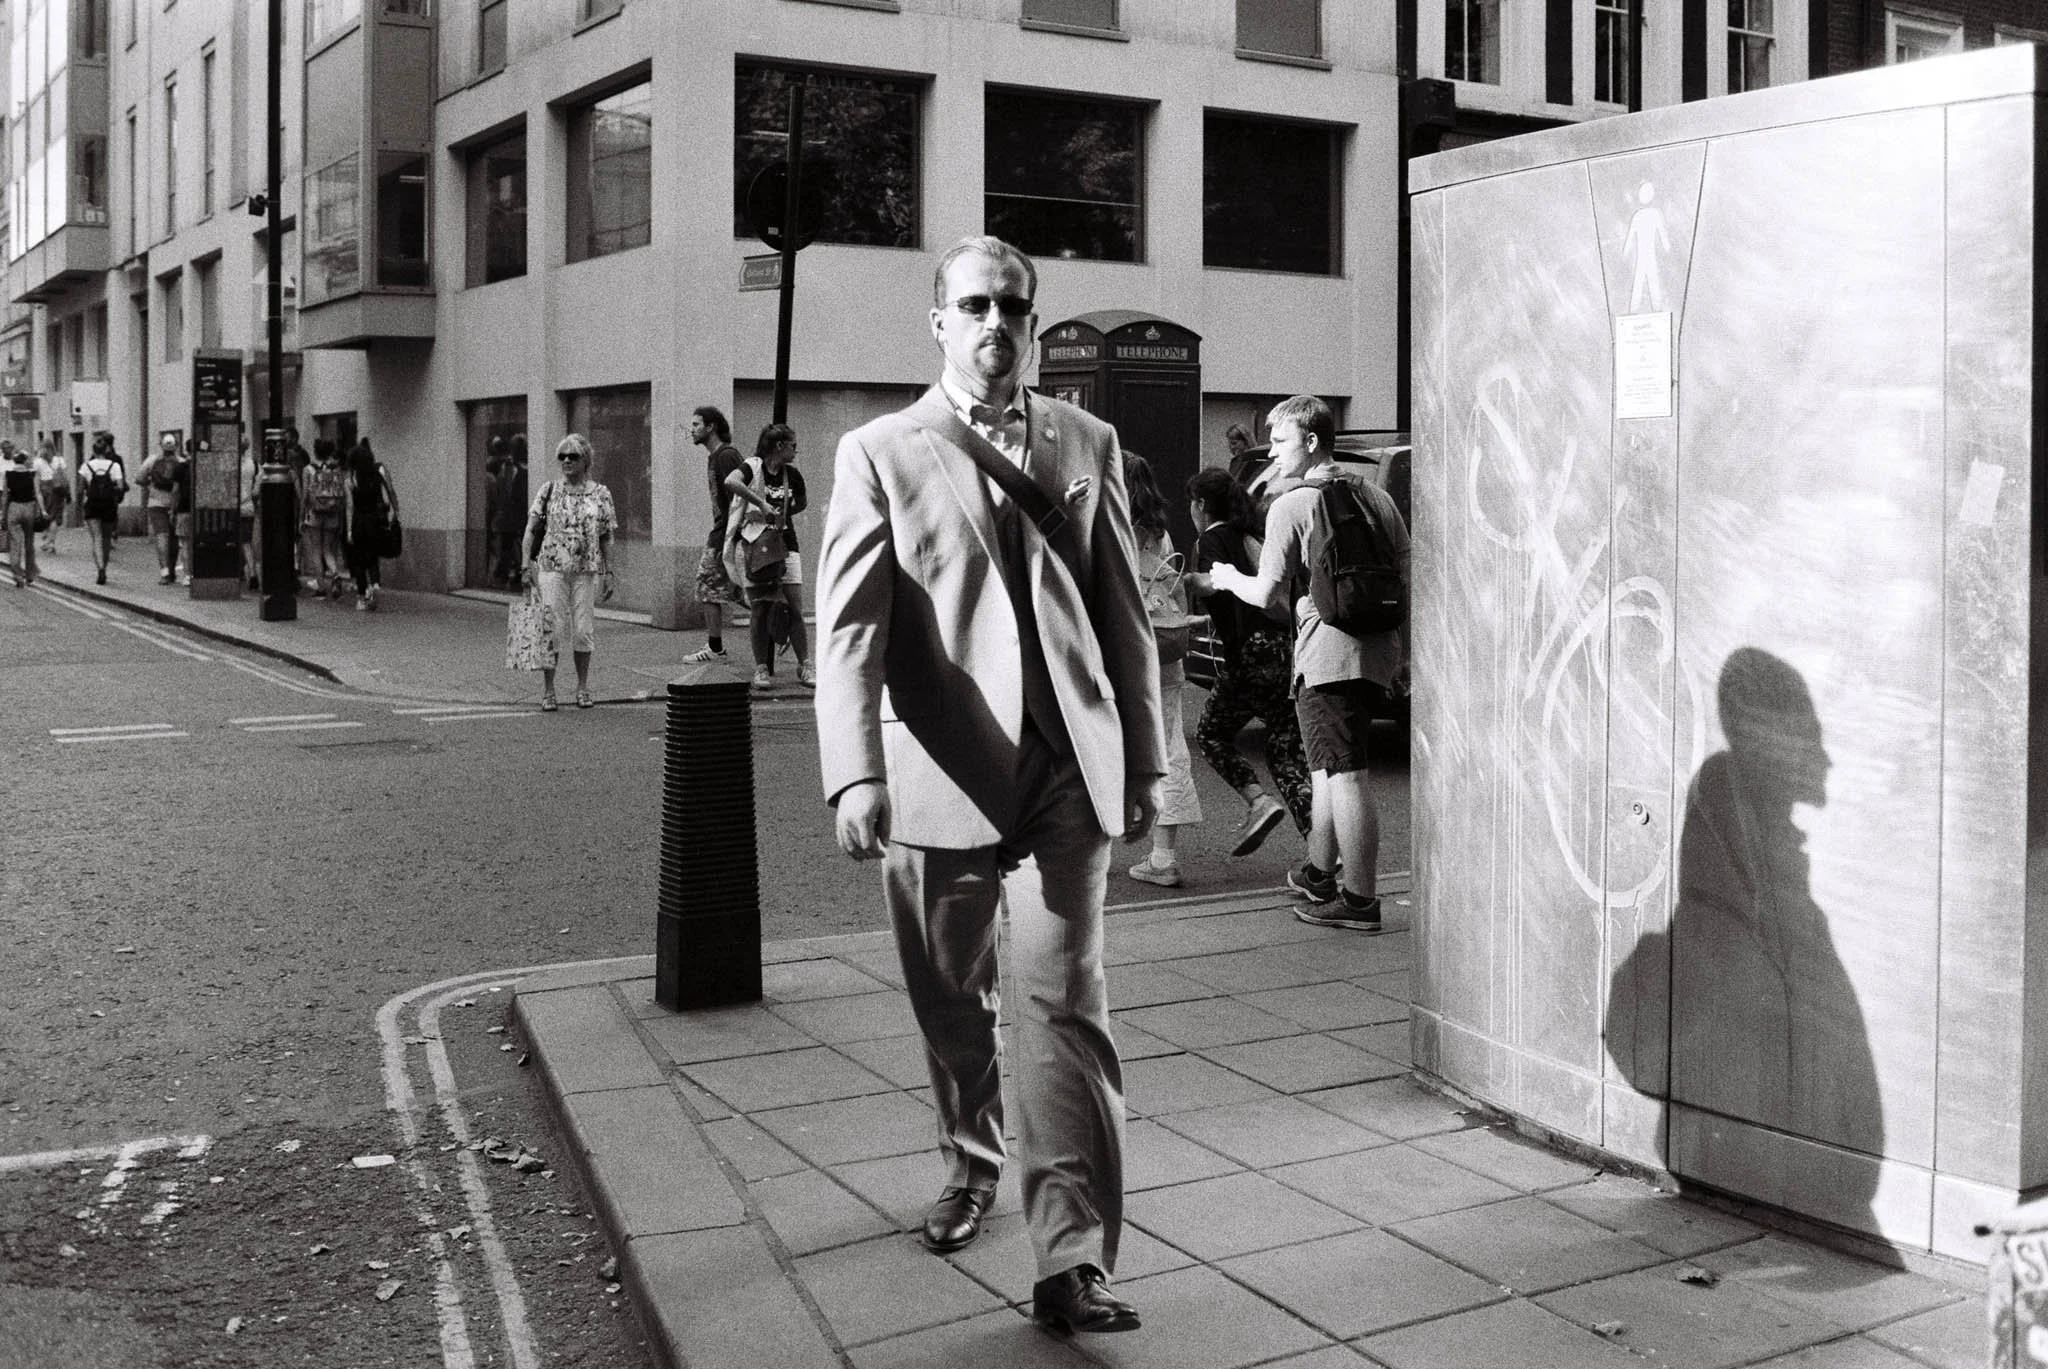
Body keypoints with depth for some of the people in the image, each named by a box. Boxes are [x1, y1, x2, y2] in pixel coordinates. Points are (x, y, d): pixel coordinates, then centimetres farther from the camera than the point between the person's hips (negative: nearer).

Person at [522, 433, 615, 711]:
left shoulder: (600, 494, 4)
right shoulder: (549, 491, 3)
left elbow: (606, 538, 7)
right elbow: (531, 531, 3)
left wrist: (608, 573, 2)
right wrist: (525, 566, -6)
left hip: (586, 571, 1)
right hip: (552, 568, -1)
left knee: (583, 628, 5)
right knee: (552, 627, -3)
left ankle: (582, 687, 19)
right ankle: (547, 691, 4)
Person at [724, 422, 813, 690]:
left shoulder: (792, 475, 5)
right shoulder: (752, 467, -8)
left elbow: (802, 503, 21)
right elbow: (730, 482, -28)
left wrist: (780, 515, 5)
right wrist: (761, 504, -28)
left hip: (785, 544, 3)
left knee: (795, 610, -1)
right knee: (759, 610, -1)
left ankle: (804, 667, 6)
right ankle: (762, 669, 6)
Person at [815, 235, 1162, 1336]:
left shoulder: (1086, 445, 10)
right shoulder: (878, 455, 1)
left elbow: (1124, 614, 13)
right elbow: (849, 628, -9)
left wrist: (1145, 758, 11)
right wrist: (855, 775, -22)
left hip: (1069, 772, 1)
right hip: (940, 777, 0)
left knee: (1063, 1006, -6)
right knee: (951, 1006, 15)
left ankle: (1073, 1260, -4)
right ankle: (971, 1161, 41)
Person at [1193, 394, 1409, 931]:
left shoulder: (1290, 506, -8)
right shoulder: (1375, 495, 13)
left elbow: (1269, 594, -11)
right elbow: (1406, 572, 14)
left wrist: (1228, 579, 9)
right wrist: (1405, 649, 20)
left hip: (1327, 654, -8)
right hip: (1378, 648, 8)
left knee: (1344, 774, -6)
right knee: (1328, 765, 21)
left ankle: (1359, 900, -4)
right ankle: (1319, 872, 34)